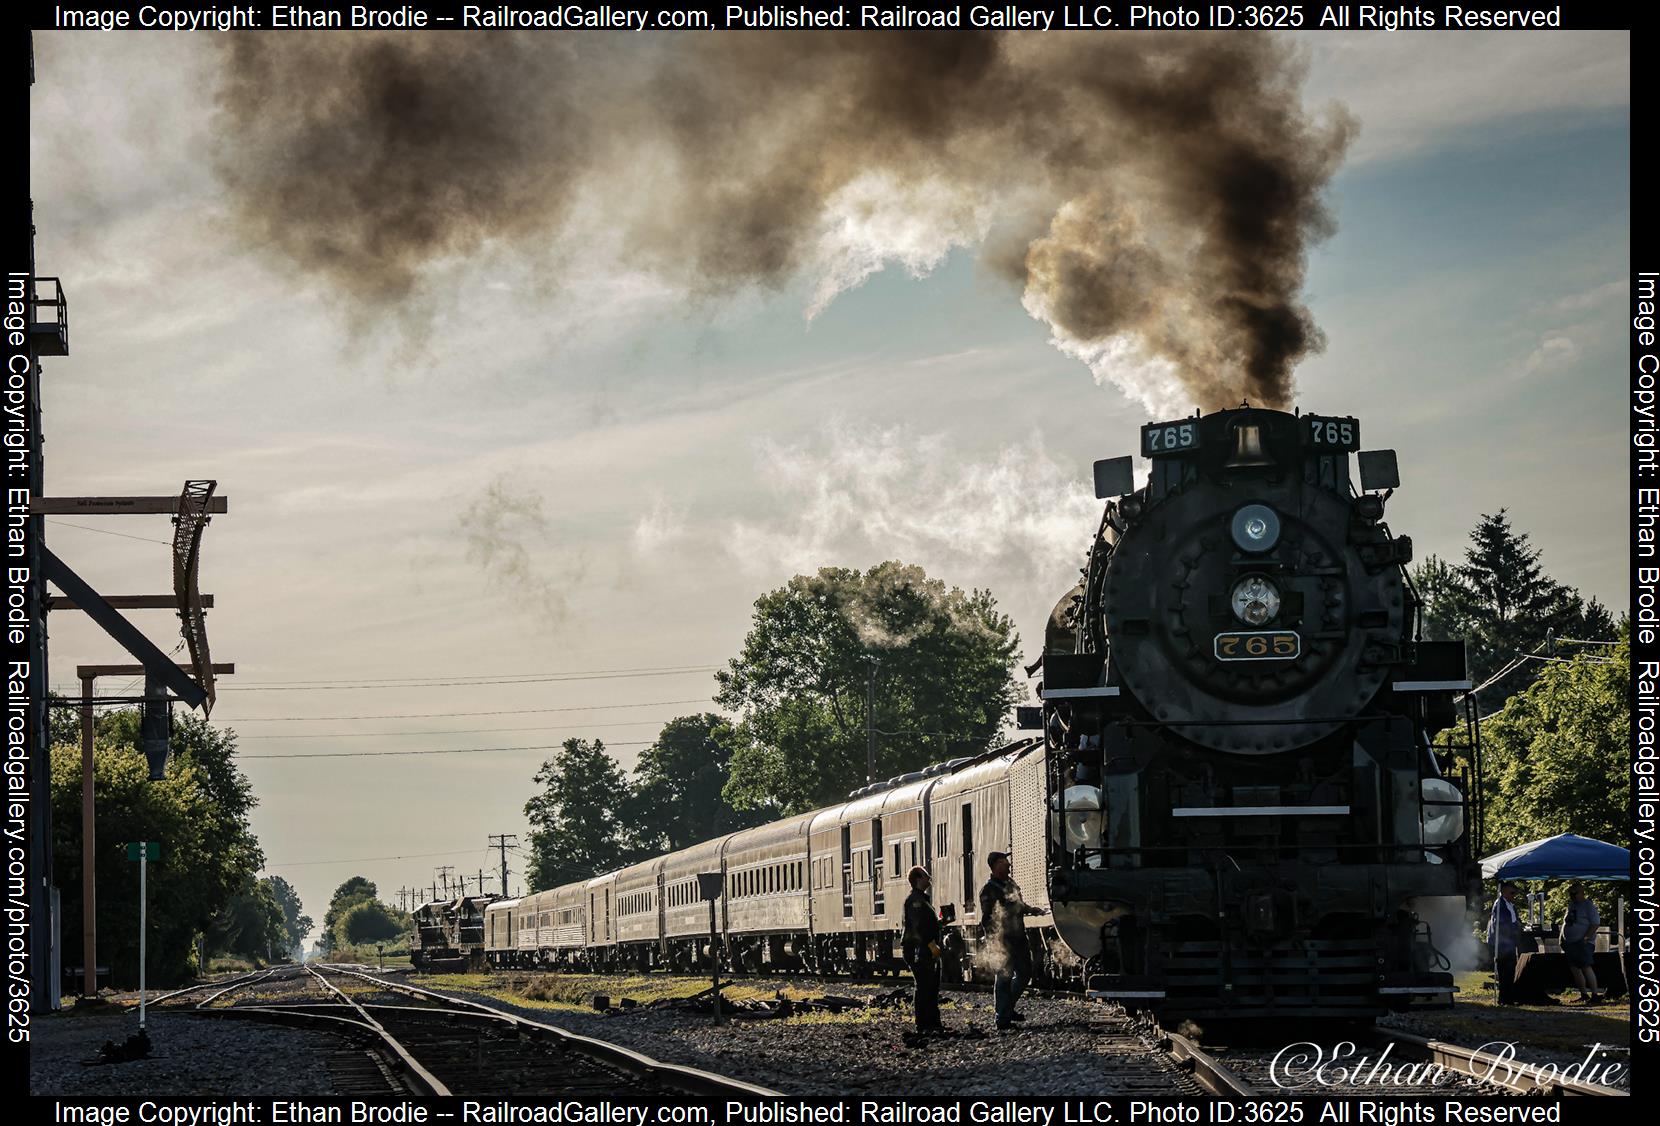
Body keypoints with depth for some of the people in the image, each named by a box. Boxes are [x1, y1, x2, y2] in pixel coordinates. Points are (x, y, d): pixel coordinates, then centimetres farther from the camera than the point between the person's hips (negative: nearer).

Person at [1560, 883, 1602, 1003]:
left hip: (1583, 943, -9)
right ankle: (1584, 995, 15)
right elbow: (1565, 923, 25)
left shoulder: (1588, 905, -6)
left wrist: (1586, 938, -21)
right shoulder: (1571, 906, 18)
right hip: (1571, 943, 9)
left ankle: (1594, 995, -16)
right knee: (1574, 969, 7)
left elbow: (1595, 923, -13)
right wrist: (1563, 940, 15)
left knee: (1586, 968, -16)